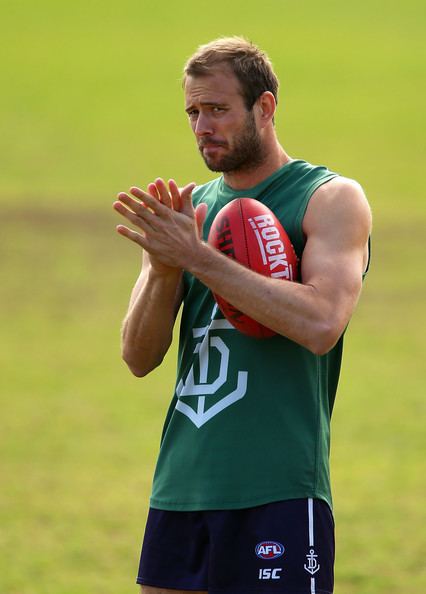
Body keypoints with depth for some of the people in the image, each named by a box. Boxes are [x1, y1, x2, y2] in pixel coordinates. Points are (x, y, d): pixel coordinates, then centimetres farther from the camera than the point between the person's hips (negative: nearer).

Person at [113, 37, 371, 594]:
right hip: (180, 489, 6)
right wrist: (165, 268, -10)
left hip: (276, 493, -5)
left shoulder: (331, 199, -2)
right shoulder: (188, 207, 14)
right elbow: (139, 357, 9)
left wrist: (197, 257, -18)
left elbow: (321, 323, -19)